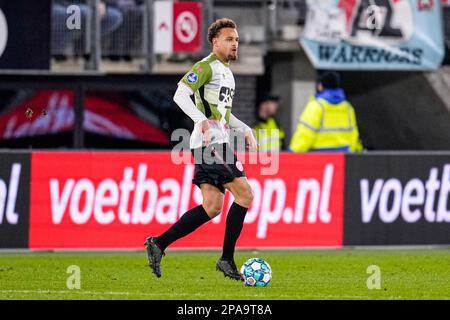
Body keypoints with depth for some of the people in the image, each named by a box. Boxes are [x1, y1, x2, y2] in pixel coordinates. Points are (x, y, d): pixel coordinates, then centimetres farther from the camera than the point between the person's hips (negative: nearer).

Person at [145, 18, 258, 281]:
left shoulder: (227, 71, 22)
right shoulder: (207, 67, -8)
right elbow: (180, 95, -19)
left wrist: (246, 131, 21)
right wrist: (203, 122, -28)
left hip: (219, 143, 10)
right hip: (210, 143, -10)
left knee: (212, 207, 4)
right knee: (245, 195, -12)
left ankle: (159, 244, 6)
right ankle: (227, 259, -7)